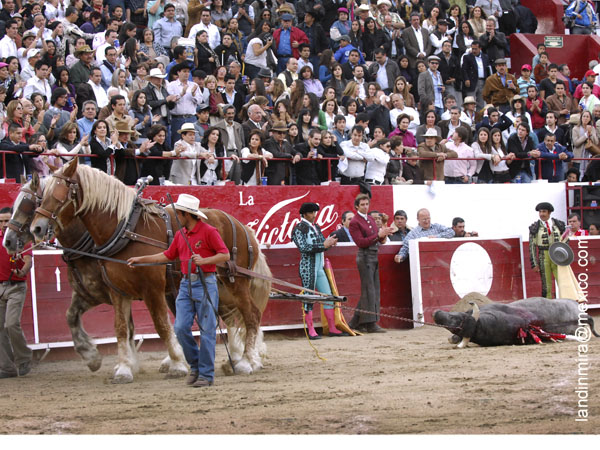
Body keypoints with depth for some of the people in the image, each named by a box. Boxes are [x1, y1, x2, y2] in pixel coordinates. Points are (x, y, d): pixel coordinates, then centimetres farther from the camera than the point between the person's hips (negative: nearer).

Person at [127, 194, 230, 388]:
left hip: (205, 283, -7)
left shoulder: (209, 231, -8)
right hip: (186, 284, 7)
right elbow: (167, 255, 24)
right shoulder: (180, 235, 13)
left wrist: (204, 260, -21)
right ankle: (195, 366, 16)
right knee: (181, 328, -1)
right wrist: (141, 259, 25)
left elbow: (225, 255, -9)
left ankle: (207, 374, 3)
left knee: (207, 330, -3)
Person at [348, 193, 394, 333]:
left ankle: (356, 322, 14)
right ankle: (371, 324, -8)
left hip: (374, 256, 8)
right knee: (369, 290, -9)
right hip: (365, 257, -8)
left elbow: (380, 240, 17)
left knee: (373, 289, 8)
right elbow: (361, 242, -16)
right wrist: (378, 235, -21)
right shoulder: (355, 222, -8)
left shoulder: (371, 219, 16)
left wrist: (384, 234, -6)